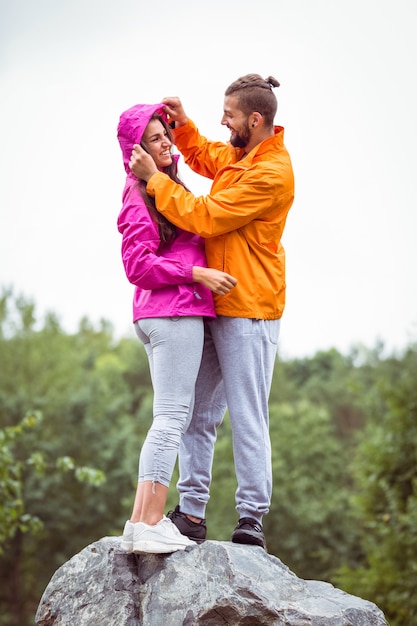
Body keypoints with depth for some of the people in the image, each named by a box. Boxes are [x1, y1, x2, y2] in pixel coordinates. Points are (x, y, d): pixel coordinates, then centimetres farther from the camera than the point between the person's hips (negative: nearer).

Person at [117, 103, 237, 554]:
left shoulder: (169, 184, 18)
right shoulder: (141, 197, -10)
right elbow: (138, 266, -16)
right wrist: (197, 274, -17)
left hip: (164, 314, 10)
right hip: (174, 313, -10)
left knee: (171, 417, 11)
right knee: (172, 415, -12)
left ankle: (141, 521, 10)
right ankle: (150, 525, -14)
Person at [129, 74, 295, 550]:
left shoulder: (271, 173, -18)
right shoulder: (240, 154, 12)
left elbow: (204, 217, -20)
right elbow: (205, 158, 35)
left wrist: (154, 178, -13)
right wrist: (183, 125, 18)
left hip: (247, 313, -9)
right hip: (213, 305, 9)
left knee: (247, 418, -6)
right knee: (195, 412, 9)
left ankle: (251, 520, -2)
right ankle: (191, 512, 14)